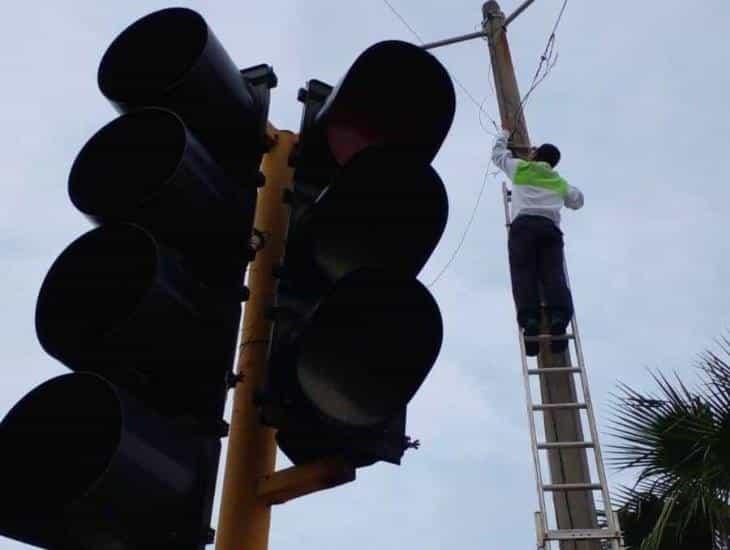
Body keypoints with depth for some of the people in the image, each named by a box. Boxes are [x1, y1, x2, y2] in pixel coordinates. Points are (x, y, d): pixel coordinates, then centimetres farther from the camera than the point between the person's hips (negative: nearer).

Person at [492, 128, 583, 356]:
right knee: (554, 275, -13)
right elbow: (577, 200, 45)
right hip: (550, 227, 2)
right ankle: (558, 316, -37)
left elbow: (498, 153, 41)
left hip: (524, 224, -2)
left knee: (523, 274, -16)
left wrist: (504, 135, 59)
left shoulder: (519, 168, 25)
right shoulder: (558, 181, 32)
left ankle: (529, 319, -37)